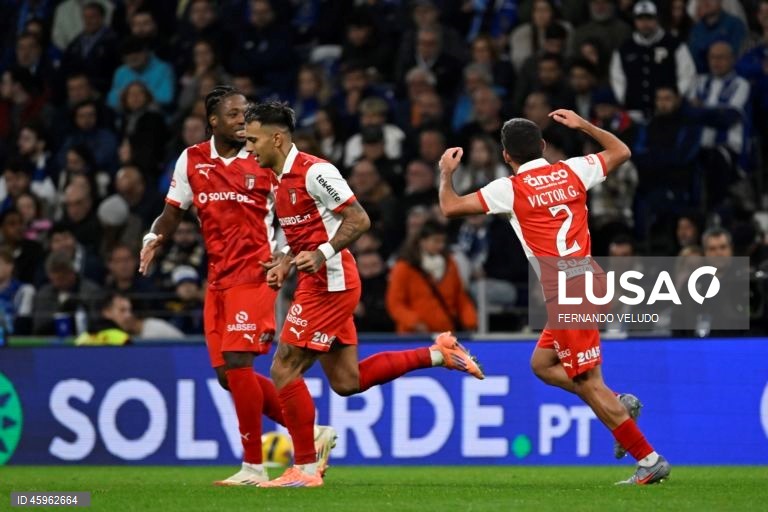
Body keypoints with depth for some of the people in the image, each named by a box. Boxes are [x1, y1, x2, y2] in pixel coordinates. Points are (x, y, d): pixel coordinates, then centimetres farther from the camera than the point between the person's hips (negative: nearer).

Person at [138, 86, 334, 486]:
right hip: (218, 279, 6)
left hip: (253, 273, -6)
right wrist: (154, 239, -3)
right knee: (227, 374, 4)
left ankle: (254, 466, -6)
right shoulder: (191, 160, 8)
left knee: (237, 362, -15)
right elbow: (174, 210, 16)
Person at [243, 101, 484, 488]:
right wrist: (283, 265, 9)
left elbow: (359, 220, -18)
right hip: (319, 283, 10)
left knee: (284, 369, -9)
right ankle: (437, 354, 20)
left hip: (330, 283, -10)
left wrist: (322, 254, -26)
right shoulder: (282, 180, 14)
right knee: (346, 382, 11)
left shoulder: (314, 172, -15)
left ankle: (305, 469, -3)